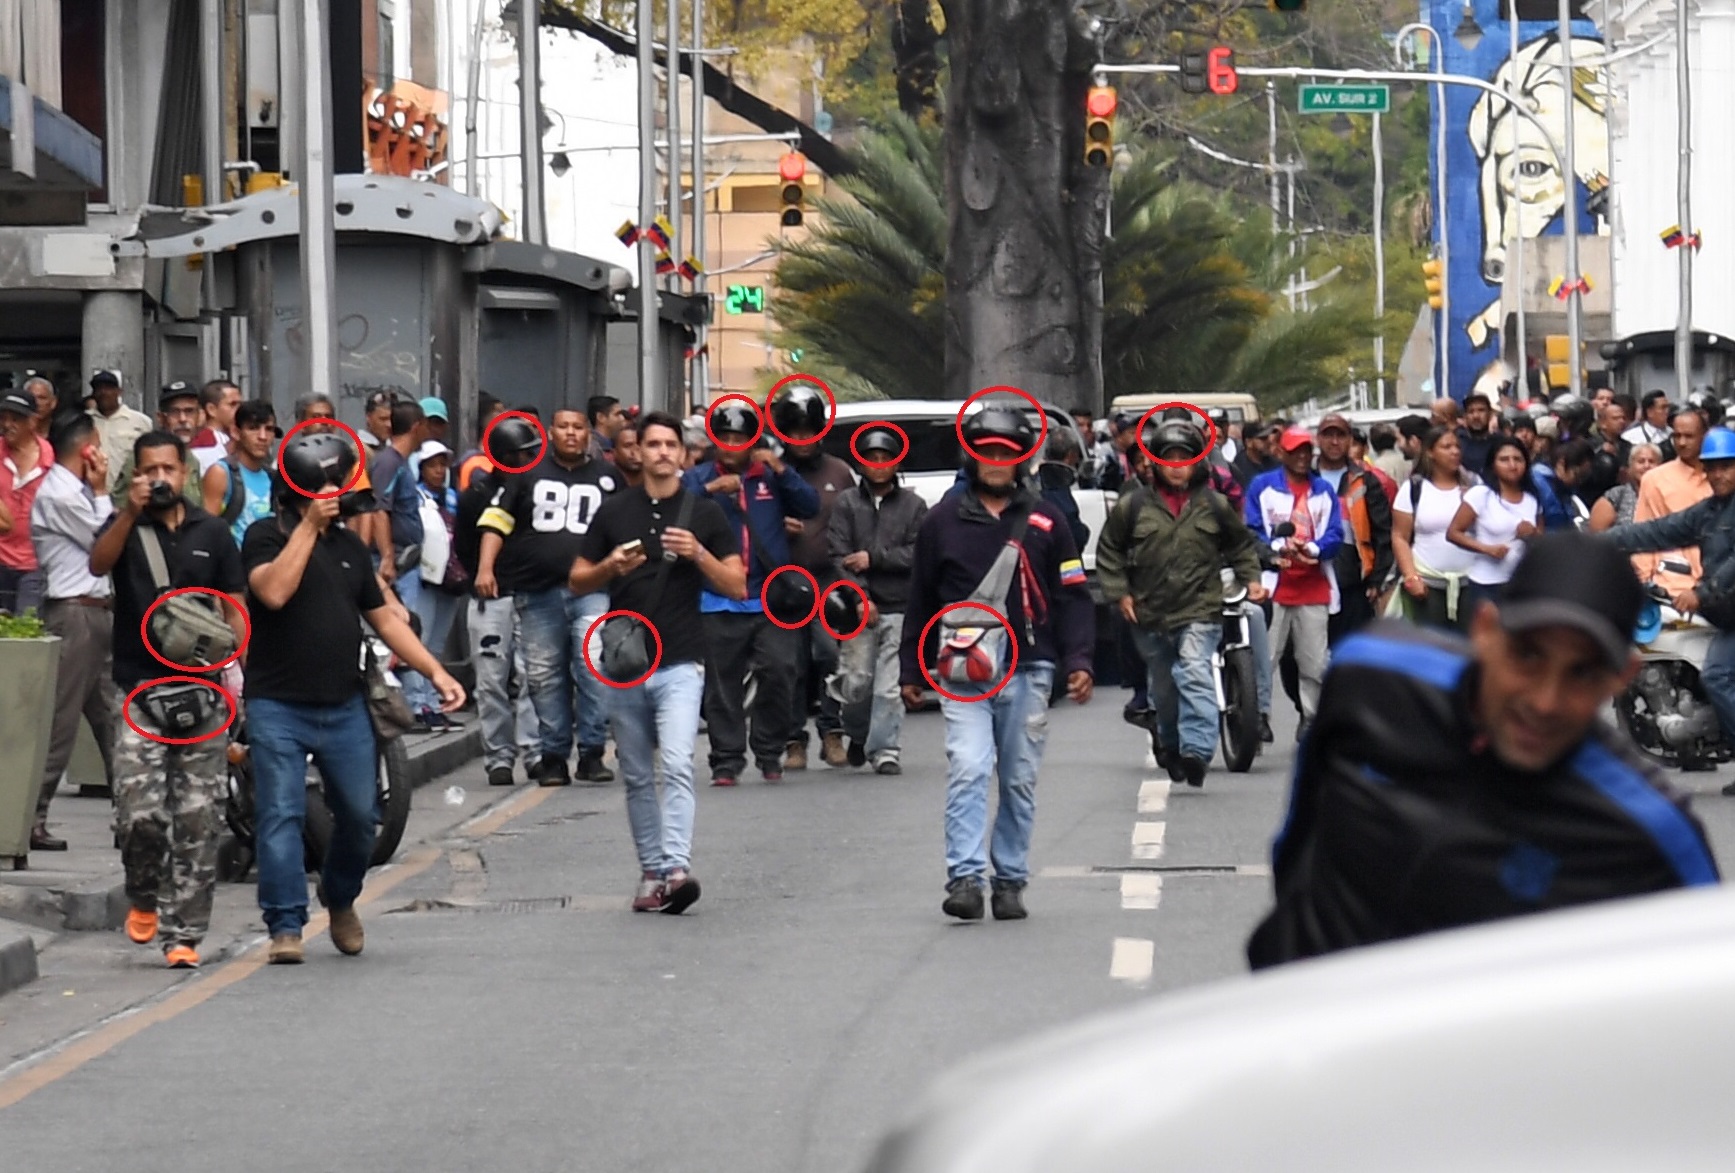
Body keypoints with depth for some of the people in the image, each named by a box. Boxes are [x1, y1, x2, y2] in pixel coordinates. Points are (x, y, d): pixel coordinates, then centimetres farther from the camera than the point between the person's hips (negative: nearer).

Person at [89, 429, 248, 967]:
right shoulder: (124, 526, 5)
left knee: (198, 821, -2)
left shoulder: (211, 532, 9)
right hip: (140, 694, -1)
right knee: (139, 814, -11)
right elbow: (98, 564, -16)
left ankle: (183, 933, 3)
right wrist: (130, 513, -29)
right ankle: (143, 896, 18)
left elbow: (234, 608, 10)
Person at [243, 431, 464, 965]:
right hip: (278, 706, -5)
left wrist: (435, 671, 7)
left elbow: (384, 618, 17)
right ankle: (285, 926, -9)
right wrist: (309, 526, -17)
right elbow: (273, 591, -22)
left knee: (359, 814, 7)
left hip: (345, 707, 5)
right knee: (281, 816, -10)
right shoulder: (266, 537, -2)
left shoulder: (349, 546, 15)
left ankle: (341, 901, 31)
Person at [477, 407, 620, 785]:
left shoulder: (608, 477, 14)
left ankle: (592, 753, -7)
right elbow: (497, 520, 7)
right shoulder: (528, 472, 11)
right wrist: (486, 567, -5)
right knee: (544, 675, 3)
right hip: (537, 593, 1)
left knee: (596, 668, -14)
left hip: (591, 591, -1)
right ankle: (552, 756, 11)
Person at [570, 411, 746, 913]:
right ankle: (651, 872, 16)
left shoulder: (704, 514, 5)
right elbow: (577, 582, 12)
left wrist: (699, 555, -13)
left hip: (679, 664, -3)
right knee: (638, 777, 8)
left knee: (677, 765, -19)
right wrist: (612, 566, -9)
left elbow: (738, 587, 3)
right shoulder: (614, 512, 9)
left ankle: (677, 868, -29)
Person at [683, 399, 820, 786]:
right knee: (723, 685, 1)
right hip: (719, 603, 0)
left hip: (770, 597, 0)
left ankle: (769, 753, 6)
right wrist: (710, 489, -20)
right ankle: (727, 760, 8)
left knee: (780, 670, -10)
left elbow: (809, 507, 1)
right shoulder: (698, 478, 8)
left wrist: (782, 470, -9)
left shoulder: (770, 475, 11)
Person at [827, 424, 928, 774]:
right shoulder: (847, 504, 9)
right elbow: (838, 555, -1)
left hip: (899, 605, -1)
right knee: (856, 681, 1)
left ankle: (886, 750, -4)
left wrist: (874, 558, -8)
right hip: (858, 608, 1)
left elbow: (918, 554, 0)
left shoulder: (913, 505, 9)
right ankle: (857, 739, 24)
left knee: (889, 687, -7)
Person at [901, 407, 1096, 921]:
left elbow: (1072, 596, 8)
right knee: (967, 773, -15)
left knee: (1019, 782, 6)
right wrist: (910, 670, 13)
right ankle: (964, 878, -18)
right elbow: (920, 600, 13)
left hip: (1027, 671, 1)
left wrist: (1078, 661, -3)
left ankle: (1010, 882, 14)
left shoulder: (1044, 522, 7)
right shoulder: (943, 521, 7)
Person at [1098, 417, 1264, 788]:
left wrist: (1251, 578, 6)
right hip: (1150, 614, 2)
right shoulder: (1133, 506, 2)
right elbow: (1109, 550, 11)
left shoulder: (1215, 506, 4)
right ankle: (1168, 741, 39)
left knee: (1195, 674, -22)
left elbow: (1241, 545, 19)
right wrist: (1118, 593, 2)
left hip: (1199, 611, -2)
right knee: (1162, 687, 16)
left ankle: (1196, 750, -29)